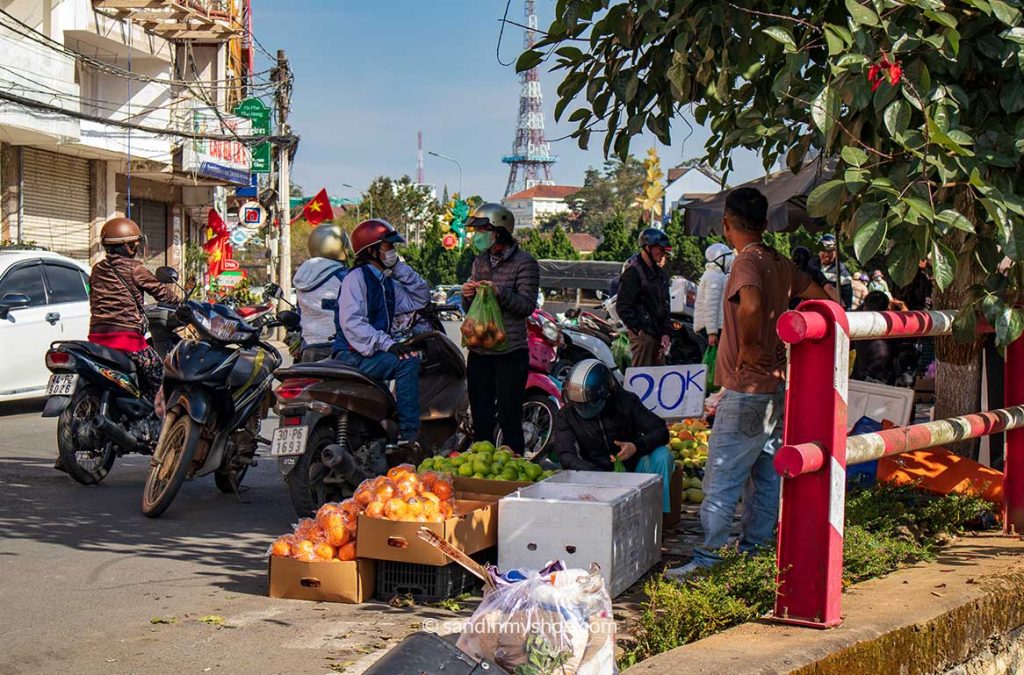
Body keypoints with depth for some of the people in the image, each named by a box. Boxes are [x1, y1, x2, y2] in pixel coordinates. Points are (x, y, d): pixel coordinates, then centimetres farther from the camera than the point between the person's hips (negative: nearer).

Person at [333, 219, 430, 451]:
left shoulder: (386, 282, 18)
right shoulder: (356, 277, -10)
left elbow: (420, 298, 21)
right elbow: (351, 322, -22)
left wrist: (400, 268, 10)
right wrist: (387, 343, -29)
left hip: (373, 351, 10)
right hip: (353, 354, -10)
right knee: (407, 361, -24)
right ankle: (408, 434, -25)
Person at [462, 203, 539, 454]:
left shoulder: (525, 263, -4)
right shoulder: (480, 262, 16)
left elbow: (527, 306, -12)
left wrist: (500, 293, -25)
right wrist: (467, 296, -3)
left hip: (510, 353, -6)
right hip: (479, 351, 6)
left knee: (509, 419, -4)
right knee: (481, 419, 11)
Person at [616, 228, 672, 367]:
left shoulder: (659, 273, 18)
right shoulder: (633, 272, -9)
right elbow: (622, 307, -13)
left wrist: (666, 333, 8)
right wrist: (639, 329, -16)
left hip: (657, 334, 8)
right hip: (643, 334, -8)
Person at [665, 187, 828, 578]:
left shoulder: (748, 261, -16)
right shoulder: (781, 264, 9)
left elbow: (750, 304, -36)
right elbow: (819, 298, 19)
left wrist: (747, 346, -21)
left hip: (746, 390, -9)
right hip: (777, 384, 9)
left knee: (722, 477, -5)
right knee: (766, 475, 14)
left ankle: (709, 558, -3)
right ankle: (753, 552, 22)